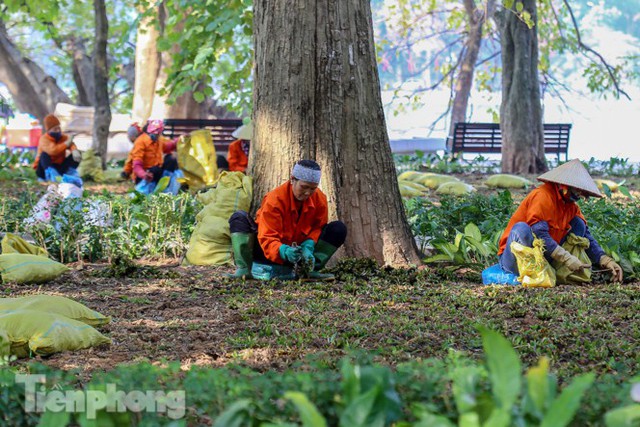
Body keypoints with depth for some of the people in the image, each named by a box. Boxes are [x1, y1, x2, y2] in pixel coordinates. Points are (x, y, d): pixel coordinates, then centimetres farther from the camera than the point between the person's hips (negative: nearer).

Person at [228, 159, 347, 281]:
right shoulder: (275, 199, -22)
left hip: (299, 250, 3)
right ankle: (243, 269, -34)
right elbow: (267, 238, -26)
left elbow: (318, 227, -1)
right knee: (239, 217, -25)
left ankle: (311, 269, -22)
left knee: (339, 229, -14)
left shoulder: (320, 199, -9)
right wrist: (284, 251, -47)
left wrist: (308, 246, -24)